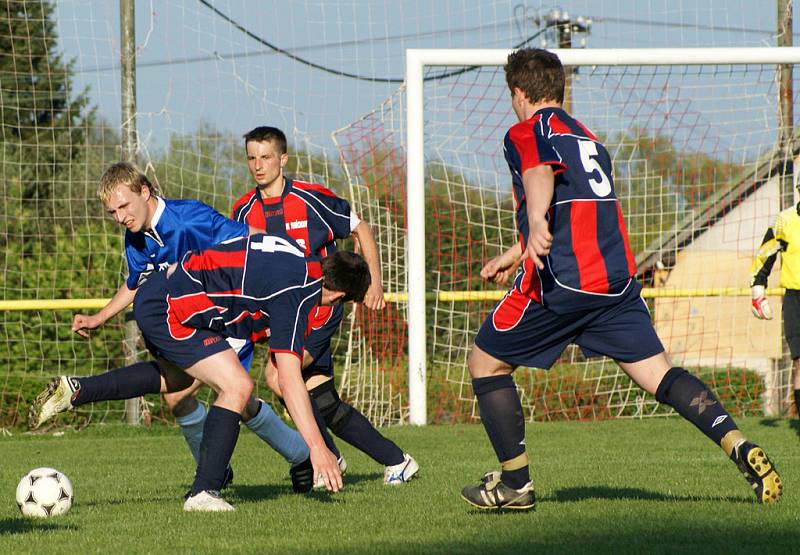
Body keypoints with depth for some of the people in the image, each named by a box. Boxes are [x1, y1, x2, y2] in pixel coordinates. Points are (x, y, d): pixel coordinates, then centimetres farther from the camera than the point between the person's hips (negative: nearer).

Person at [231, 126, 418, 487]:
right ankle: (395, 461, 15)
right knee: (323, 402, 3)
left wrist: (374, 281, 0)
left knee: (278, 376, -23)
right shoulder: (243, 212, 5)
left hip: (320, 305, -6)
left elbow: (360, 229, 4)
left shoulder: (312, 198, -8)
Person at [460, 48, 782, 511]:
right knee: (658, 373, 1)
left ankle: (515, 482, 11)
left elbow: (540, 173, -24)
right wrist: (512, 256, 50)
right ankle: (739, 446, -21)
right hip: (618, 279, 7)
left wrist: (536, 223, -45)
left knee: (486, 363, 11)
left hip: (561, 282, -7)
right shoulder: (588, 139, 25)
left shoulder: (527, 133, 1)